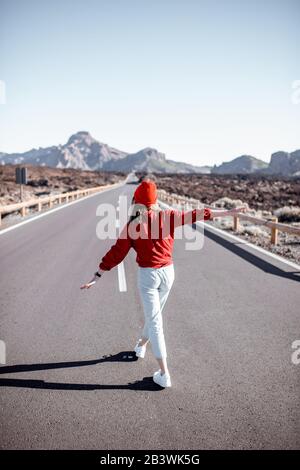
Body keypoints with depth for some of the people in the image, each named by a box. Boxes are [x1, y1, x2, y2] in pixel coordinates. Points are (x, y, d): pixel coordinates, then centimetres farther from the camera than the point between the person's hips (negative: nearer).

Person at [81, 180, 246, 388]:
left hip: (147, 274, -3)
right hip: (168, 272, 3)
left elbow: (116, 253, -9)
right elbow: (196, 215, 0)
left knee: (154, 321, 2)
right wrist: (229, 212, 6)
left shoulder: (132, 225, -8)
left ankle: (164, 374, 0)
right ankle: (142, 345, 50)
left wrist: (97, 277, -3)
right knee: (155, 312, 24)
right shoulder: (168, 216, -4)